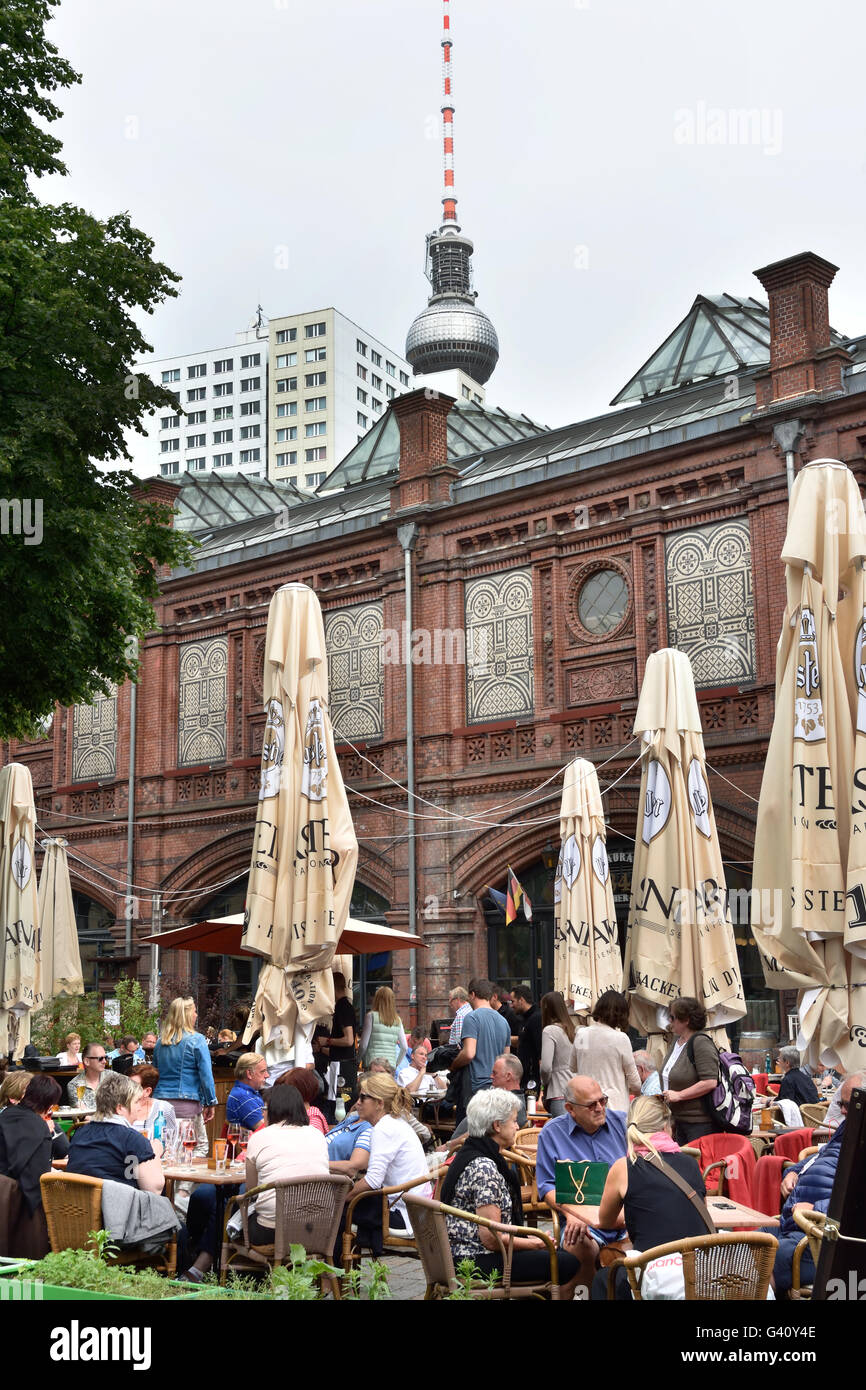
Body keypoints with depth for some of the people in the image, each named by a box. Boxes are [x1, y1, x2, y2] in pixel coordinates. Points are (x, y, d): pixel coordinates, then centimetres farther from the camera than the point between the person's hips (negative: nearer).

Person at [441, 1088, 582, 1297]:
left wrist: (528, 1238, 11)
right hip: (477, 1261, -11)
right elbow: (491, 1238, -23)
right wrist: (536, 1243, -9)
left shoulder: (471, 1155, 11)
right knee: (570, 1265, -10)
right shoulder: (484, 1167, -20)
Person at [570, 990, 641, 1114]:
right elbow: (633, 1079, 0)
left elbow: (573, 1069, 18)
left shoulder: (580, 1035, 2)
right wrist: (638, 1091, 20)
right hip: (615, 1105, -4)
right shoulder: (620, 1038, -10)